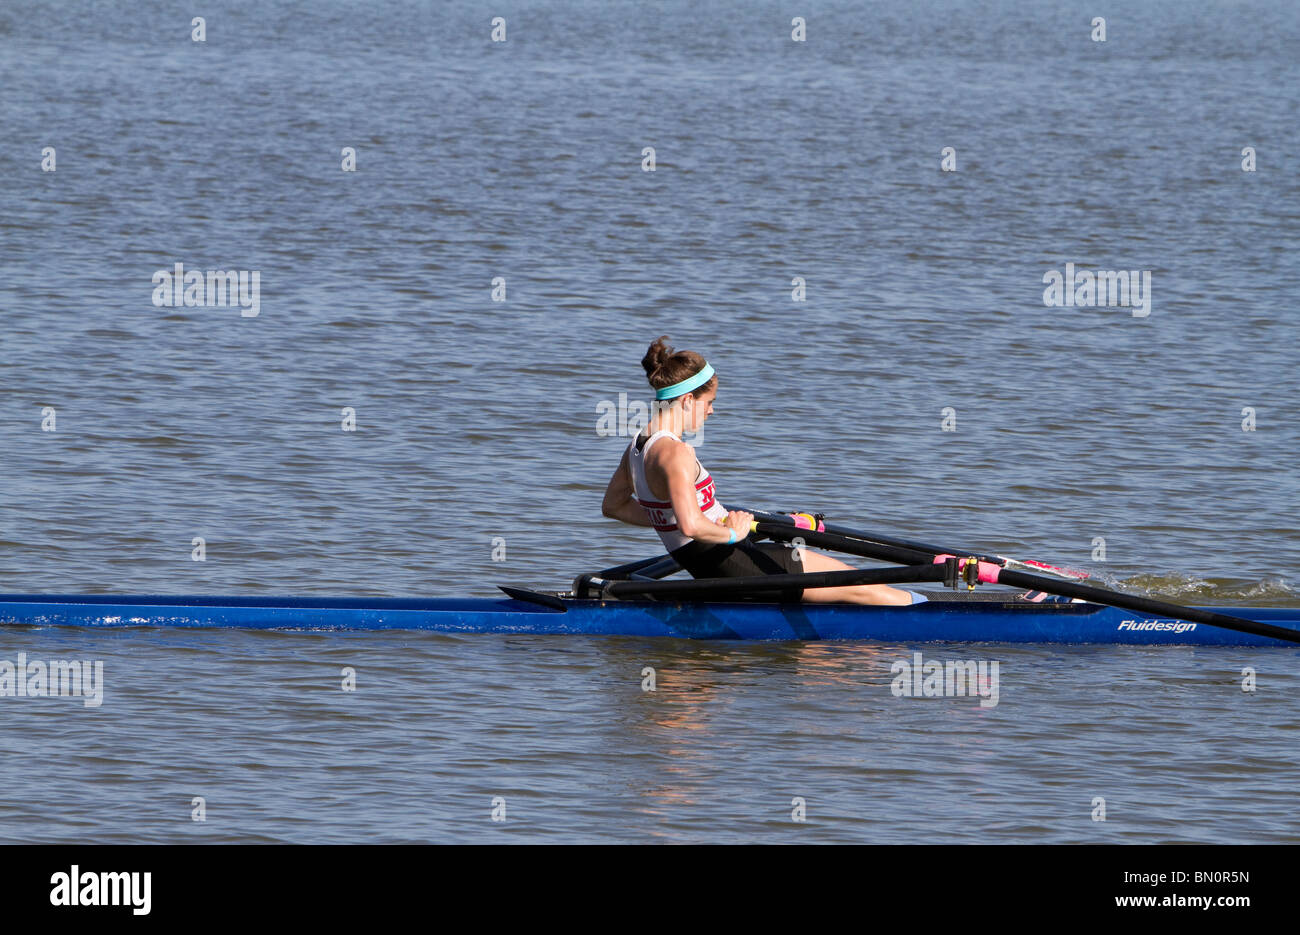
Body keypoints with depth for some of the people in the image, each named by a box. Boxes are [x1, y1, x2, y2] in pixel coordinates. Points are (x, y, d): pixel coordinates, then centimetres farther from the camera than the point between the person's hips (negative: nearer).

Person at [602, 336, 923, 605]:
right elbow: (692, 525, -36)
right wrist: (732, 533, -17)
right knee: (858, 588, 2)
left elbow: (613, 505, 23)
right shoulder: (675, 453, -23)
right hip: (730, 564, -10)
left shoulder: (637, 447, 7)